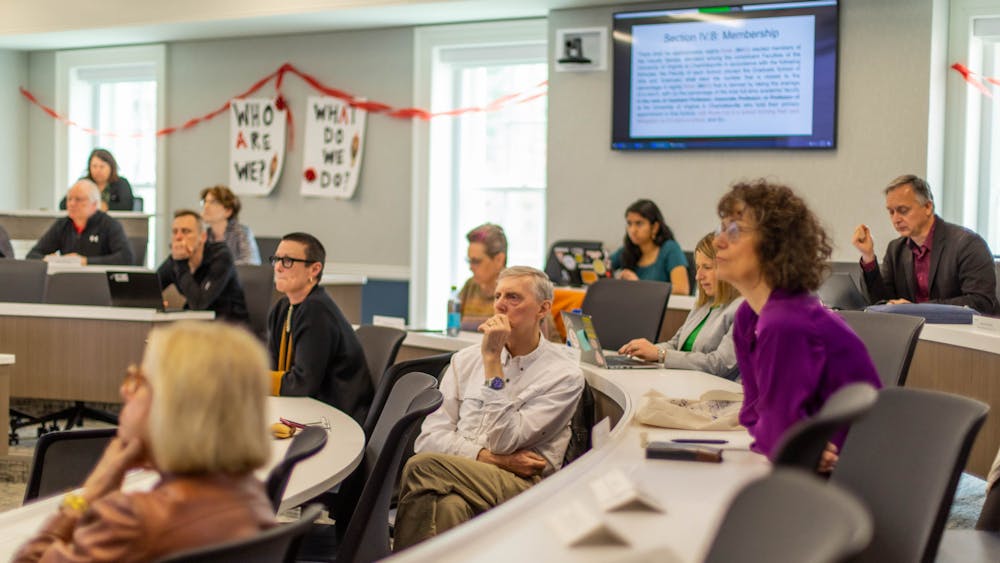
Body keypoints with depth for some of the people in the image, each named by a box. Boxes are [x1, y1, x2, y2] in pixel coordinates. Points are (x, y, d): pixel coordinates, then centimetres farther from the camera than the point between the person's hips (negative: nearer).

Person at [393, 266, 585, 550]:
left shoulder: (565, 374, 2)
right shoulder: (466, 360, 16)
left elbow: (503, 442, -7)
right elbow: (429, 439, 8)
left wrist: (492, 360, -8)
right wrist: (492, 459, -8)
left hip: (520, 486, -3)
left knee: (423, 467, -29)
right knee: (448, 506, -35)